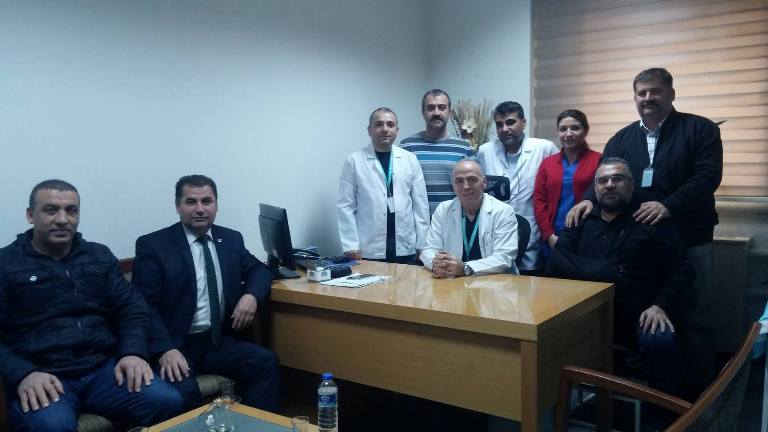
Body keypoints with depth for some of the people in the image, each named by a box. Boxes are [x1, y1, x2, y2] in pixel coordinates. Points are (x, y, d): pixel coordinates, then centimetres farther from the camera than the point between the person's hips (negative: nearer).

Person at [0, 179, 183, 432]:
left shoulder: (100, 256, 16)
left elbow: (132, 309, 12)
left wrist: (133, 352, -7)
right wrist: (22, 374, -18)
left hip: (105, 368, 4)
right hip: (42, 378, -3)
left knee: (169, 402, -21)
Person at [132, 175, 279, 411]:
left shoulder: (231, 239, 12)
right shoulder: (152, 244, -3)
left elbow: (259, 270, 19)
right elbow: (145, 305, -8)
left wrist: (252, 295, -5)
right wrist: (165, 349, -23)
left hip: (219, 341, 4)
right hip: (176, 344, -4)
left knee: (266, 361, -21)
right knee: (183, 391, -33)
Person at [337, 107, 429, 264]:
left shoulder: (410, 160, 7)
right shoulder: (354, 160, 0)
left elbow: (420, 203, 7)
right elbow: (345, 206, -1)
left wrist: (422, 244, 4)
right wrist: (351, 246, -7)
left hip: (406, 250, 2)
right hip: (369, 251, -2)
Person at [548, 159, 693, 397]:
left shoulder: (652, 221, 6)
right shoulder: (582, 219, 12)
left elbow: (681, 270, 2)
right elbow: (556, 263, 0)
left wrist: (661, 306, -14)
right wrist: (605, 272, -11)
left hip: (638, 315, -1)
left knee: (660, 341, -31)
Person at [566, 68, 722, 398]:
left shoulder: (700, 129, -1)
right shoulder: (622, 138, 11)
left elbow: (708, 175, -13)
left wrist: (668, 205, -27)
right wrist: (589, 198, -20)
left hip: (688, 237, -3)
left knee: (695, 316, 6)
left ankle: (698, 389, 20)